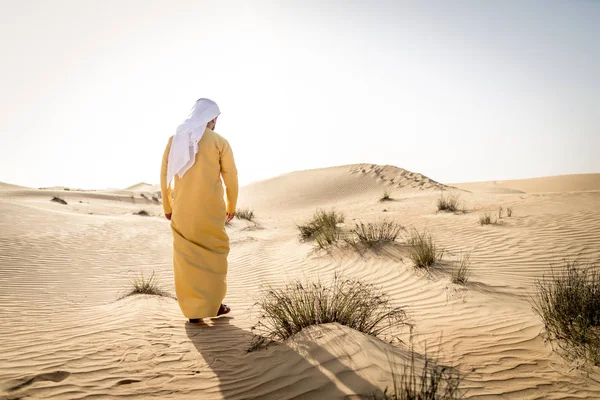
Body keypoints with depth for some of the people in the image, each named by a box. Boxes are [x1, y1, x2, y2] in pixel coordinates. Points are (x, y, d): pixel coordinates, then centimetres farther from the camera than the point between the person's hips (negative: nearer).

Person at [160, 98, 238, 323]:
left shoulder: (174, 139, 5)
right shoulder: (219, 141, -4)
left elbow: (164, 175, 7)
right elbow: (231, 177, -2)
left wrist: (167, 206, 17)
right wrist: (231, 206, 12)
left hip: (182, 209, 3)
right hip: (211, 209, -3)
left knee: (186, 257, 9)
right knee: (214, 253, 11)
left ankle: (193, 310, 12)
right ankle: (213, 304, 15)